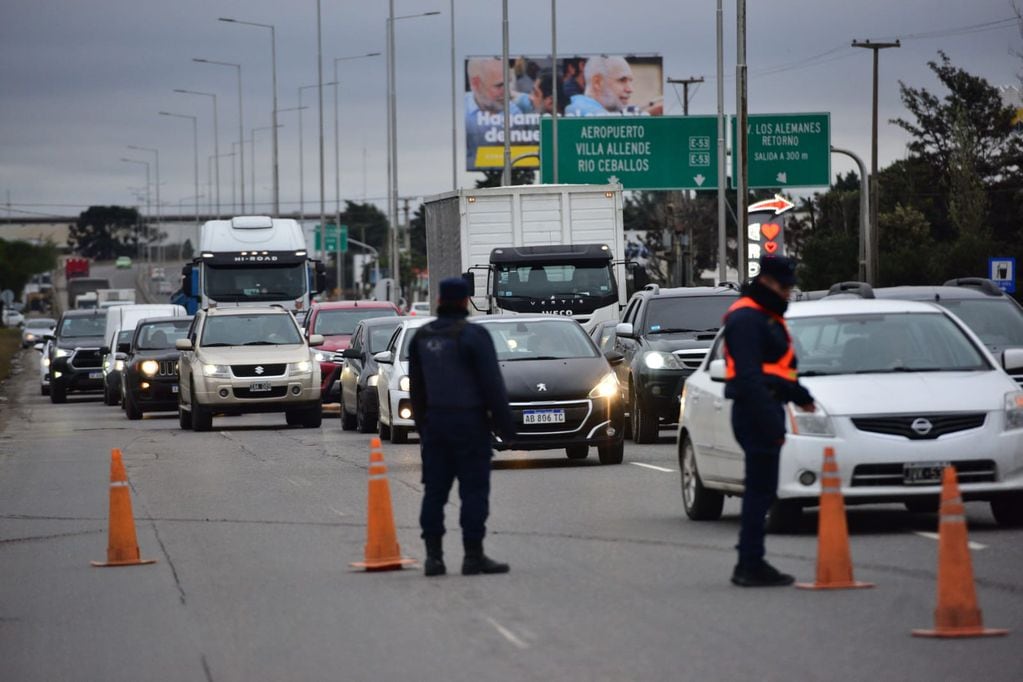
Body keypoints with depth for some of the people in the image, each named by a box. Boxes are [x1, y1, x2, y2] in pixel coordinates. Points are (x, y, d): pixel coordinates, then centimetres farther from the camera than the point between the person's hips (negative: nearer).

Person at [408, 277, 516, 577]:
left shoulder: (421, 337, 8)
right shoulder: (473, 335, -11)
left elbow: (416, 387, 14)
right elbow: (492, 384, -13)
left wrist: (421, 424, 21)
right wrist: (504, 423, -6)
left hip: (435, 421, 6)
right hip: (469, 420, -6)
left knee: (435, 490, 8)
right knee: (474, 490, -3)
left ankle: (433, 555, 6)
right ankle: (474, 555, -6)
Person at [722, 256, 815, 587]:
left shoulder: (767, 317, 21)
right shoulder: (746, 318, -12)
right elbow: (749, 375, -20)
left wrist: (800, 396, 20)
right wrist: (769, 421, -25)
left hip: (766, 411, 10)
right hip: (755, 413, -10)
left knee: (761, 490, 12)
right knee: (760, 489, -9)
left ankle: (750, 563, 16)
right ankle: (751, 565, -7)